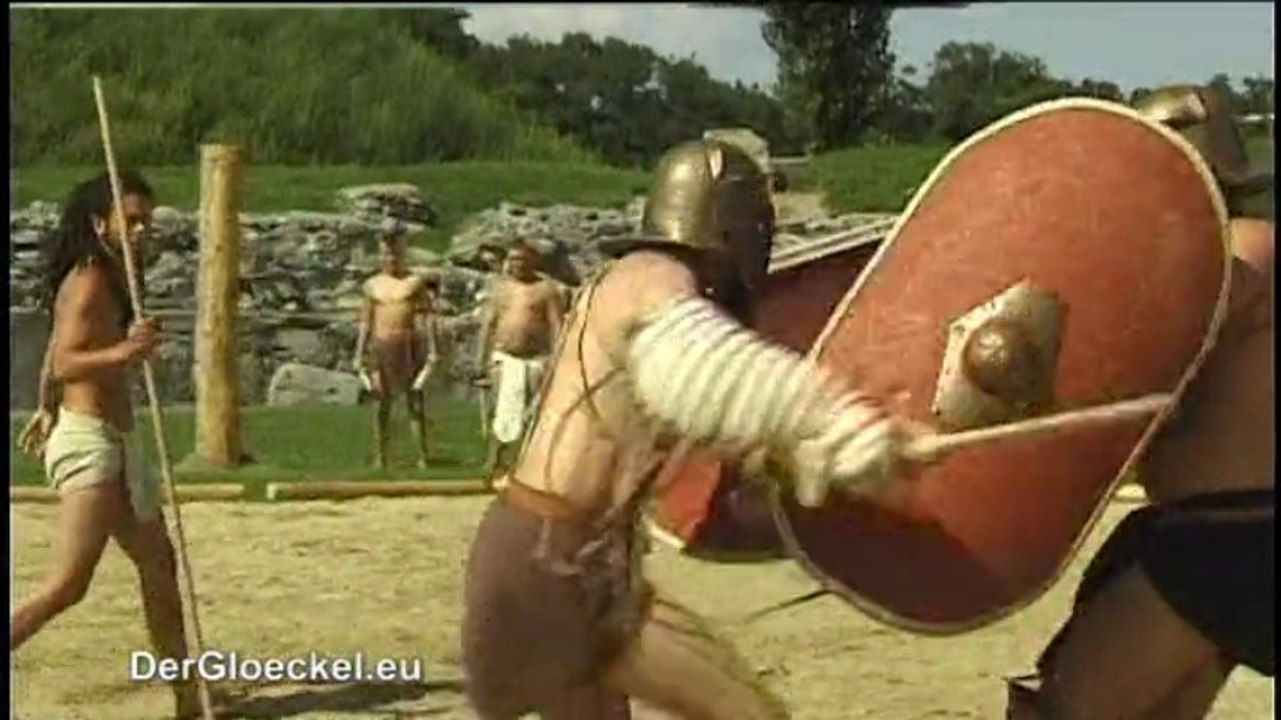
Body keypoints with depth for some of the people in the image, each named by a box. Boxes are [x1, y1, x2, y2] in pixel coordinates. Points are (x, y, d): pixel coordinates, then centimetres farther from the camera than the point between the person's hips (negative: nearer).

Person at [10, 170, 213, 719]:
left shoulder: (108, 280, 14)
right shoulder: (90, 282, -14)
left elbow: (55, 355, 28)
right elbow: (64, 363, -28)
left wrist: (47, 412, 41)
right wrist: (122, 352, -44)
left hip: (116, 444, 10)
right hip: (91, 442, -10)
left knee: (159, 565, 14)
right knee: (68, 584, -16)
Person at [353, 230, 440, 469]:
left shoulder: (415, 282, 2)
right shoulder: (372, 285, 9)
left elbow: (428, 316, 0)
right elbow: (366, 322, 12)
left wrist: (432, 349, -8)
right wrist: (359, 354, 8)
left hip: (409, 344, -2)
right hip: (381, 346, 2)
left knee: (415, 400, -1)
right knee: (382, 402, 3)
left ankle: (423, 456, 0)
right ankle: (380, 457, 8)